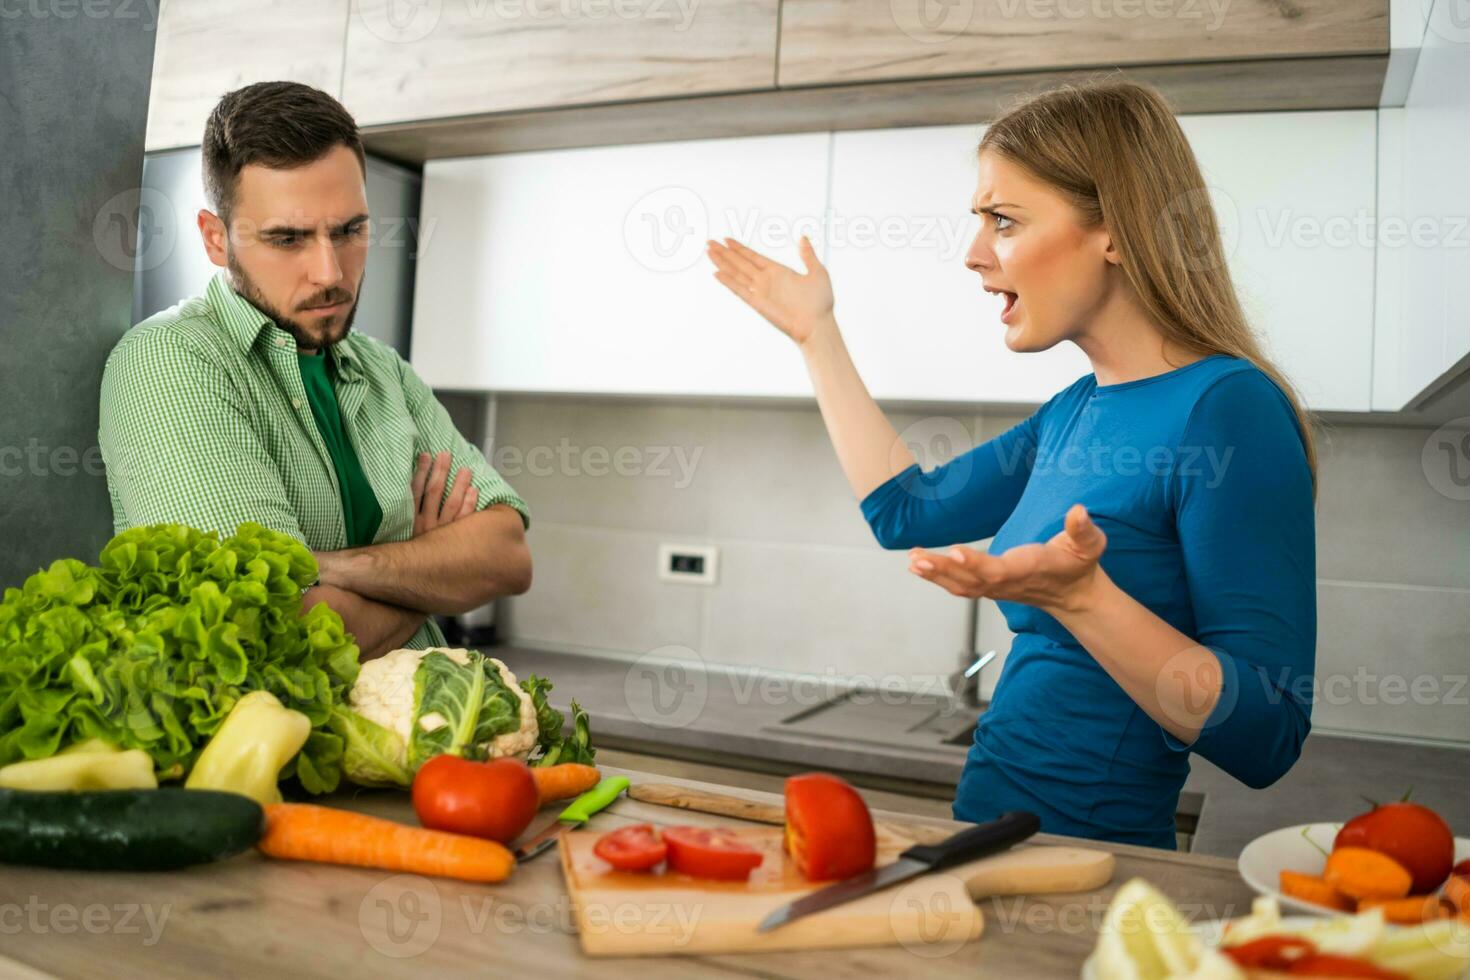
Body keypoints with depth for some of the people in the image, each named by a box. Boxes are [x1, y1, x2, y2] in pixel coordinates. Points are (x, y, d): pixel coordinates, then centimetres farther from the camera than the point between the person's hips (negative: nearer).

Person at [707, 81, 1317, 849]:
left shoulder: (1228, 409, -15)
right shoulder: (1076, 409, 8)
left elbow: (1266, 738, -16)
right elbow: (907, 511, 19)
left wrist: (1081, 596, -30)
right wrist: (815, 334, 22)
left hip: (1089, 858, -7)